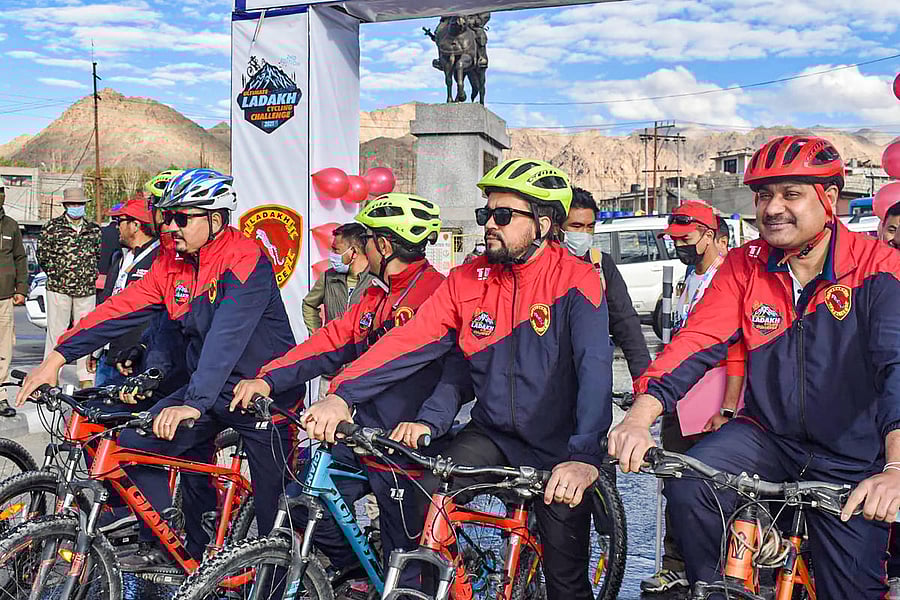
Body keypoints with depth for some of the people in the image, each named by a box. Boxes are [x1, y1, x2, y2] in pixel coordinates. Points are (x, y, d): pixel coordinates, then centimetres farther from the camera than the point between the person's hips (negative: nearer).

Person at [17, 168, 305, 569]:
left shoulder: (245, 259, -21)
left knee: (270, 502, -2)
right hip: (210, 389, 7)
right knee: (134, 443, -6)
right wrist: (58, 356, -8)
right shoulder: (171, 264, 2)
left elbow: (227, 336, -31)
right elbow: (122, 309, -1)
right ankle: (162, 547, 8)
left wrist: (193, 404, -39)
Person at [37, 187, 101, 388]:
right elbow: (42, 254, 3)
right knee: (56, 331, 1)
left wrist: (92, 276, 9)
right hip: (58, 288, -2)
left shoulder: (94, 230, 11)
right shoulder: (53, 226, 3)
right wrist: (56, 274, 1)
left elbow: (100, 255, 19)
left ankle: (86, 377, 12)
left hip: (87, 289, 2)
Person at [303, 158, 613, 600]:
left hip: (558, 451, -3)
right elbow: (409, 341, -8)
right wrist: (342, 395, -20)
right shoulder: (468, 280, -1)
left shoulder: (575, 281, -14)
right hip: (490, 435, 3)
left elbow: (595, 369, -25)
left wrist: (584, 457, -39)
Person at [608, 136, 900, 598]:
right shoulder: (744, 266, -2)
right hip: (768, 434, 2)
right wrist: (639, 416, -28)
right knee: (688, 485, -24)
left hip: (851, 458, -2)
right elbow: (696, 342, -12)